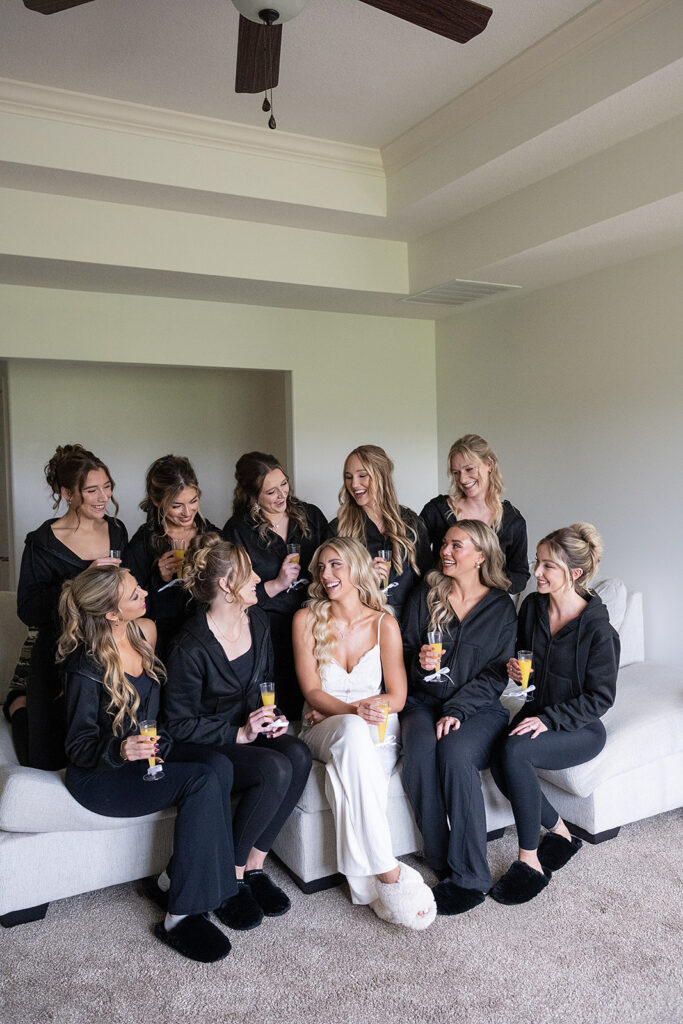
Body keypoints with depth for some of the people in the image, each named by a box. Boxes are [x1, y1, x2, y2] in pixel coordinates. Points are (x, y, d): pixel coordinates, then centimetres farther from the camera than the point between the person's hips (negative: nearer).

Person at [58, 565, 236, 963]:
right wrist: (119, 750, -33)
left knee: (219, 767, -23)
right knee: (202, 781, -28)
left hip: (149, 755, 7)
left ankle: (176, 879, -11)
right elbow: (78, 746, -14)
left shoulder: (145, 631, 1)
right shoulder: (86, 665, -19)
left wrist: (154, 746, 9)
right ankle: (181, 917, -19)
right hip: (99, 774, -7)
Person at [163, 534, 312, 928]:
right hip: (208, 746, -6)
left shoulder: (258, 620, 2)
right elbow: (180, 724, -15)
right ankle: (230, 878, -10)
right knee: (275, 769, -31)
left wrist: (272, 718, -1)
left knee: (298, 755, -24)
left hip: (251, 730, 6)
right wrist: (238, 733, -21)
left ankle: (254, 866, -9)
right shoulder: (191, 647, -20)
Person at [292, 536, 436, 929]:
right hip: (324, 730, 0)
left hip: (378, 733, 0)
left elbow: (396, 697, 3)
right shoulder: (307, 620, 4)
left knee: (349, 776, -37)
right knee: (353, 731, -38)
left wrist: (352, 707, -9)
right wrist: (352, 711, -21)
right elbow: (312, 692, -3)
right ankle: (389, 874, -39)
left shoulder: (384, 624, 5)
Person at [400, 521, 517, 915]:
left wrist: (457, 709, -15)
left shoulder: (501, 606, 5)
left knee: (455, 753, -33)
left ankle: (469, 876, -22)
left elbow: (496, 674, -2)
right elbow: (406, 654, 16)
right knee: (419, 753, -30)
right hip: (425, 700, 2)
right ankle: (442, 863, -17)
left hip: (479, 706, -2)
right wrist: (419, 663, -9)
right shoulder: (425, 597, 12)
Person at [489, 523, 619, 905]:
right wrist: (515, 666, -6)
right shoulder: (532, 606, 1)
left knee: (513, 751, -31)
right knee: (500, 765, -24)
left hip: (580, 729, -5)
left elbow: (601, 696, -13)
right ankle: (560, 833, 1)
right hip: (537, 711, 6)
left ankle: (529, 862, -17)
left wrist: (548, 719, -21)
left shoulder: (596, 627, -16)